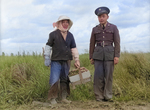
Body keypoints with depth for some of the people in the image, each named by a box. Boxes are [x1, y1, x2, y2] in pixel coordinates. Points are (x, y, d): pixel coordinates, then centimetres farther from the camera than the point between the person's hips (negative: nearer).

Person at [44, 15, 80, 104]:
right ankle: (52, 98, 3)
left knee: (65, 80, 11)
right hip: (56, 61, -4)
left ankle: (64, 97, 22)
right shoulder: (53, 34, -1)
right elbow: (48, 46, 0)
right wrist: (47, 58, -4)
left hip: (67, 61, 5)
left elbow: (74, 48, 14)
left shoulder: (70, 35, 12)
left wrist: (77, 59, 8)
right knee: (54, 80, -8)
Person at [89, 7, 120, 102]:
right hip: (98, 54, 1)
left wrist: (117, 56, -7)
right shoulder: (95, 29, 10)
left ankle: (108, 96, 9)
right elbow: (92, 44, 12)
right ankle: (99, 96, 5)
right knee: (98, 75, -3)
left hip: (109, 53, -1)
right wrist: (91, 57, 8)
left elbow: (117, 43, 2)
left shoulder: (113, 28, 5)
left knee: (108, 75, -1)